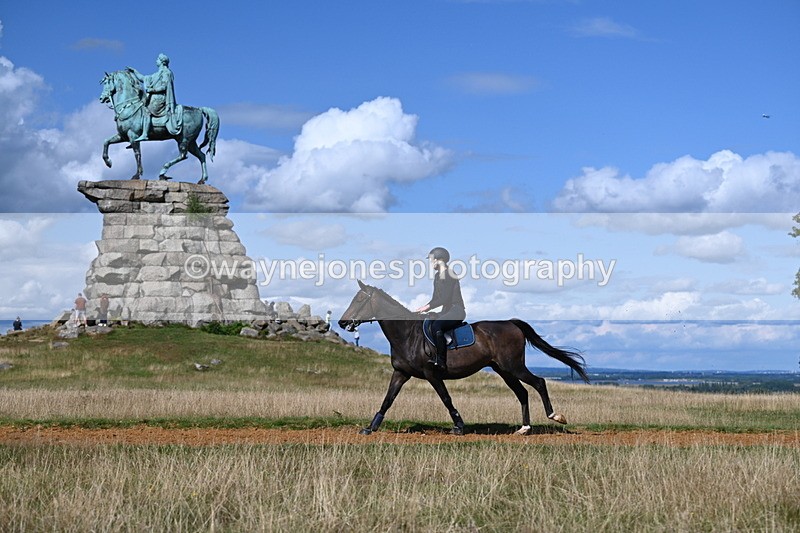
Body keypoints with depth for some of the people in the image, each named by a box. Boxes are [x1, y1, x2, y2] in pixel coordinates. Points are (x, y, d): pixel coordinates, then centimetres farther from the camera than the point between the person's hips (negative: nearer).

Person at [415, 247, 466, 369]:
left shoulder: (449, 275, -12)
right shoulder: (438, 276, 16)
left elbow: (446, 298, -19)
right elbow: (436, 298, 17)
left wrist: (428, 306, -19)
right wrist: (424, 308, 1)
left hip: (457, 310, -9)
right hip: (446, 310, 9)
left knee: (436, 326, -32)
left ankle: (441, 361, -28)